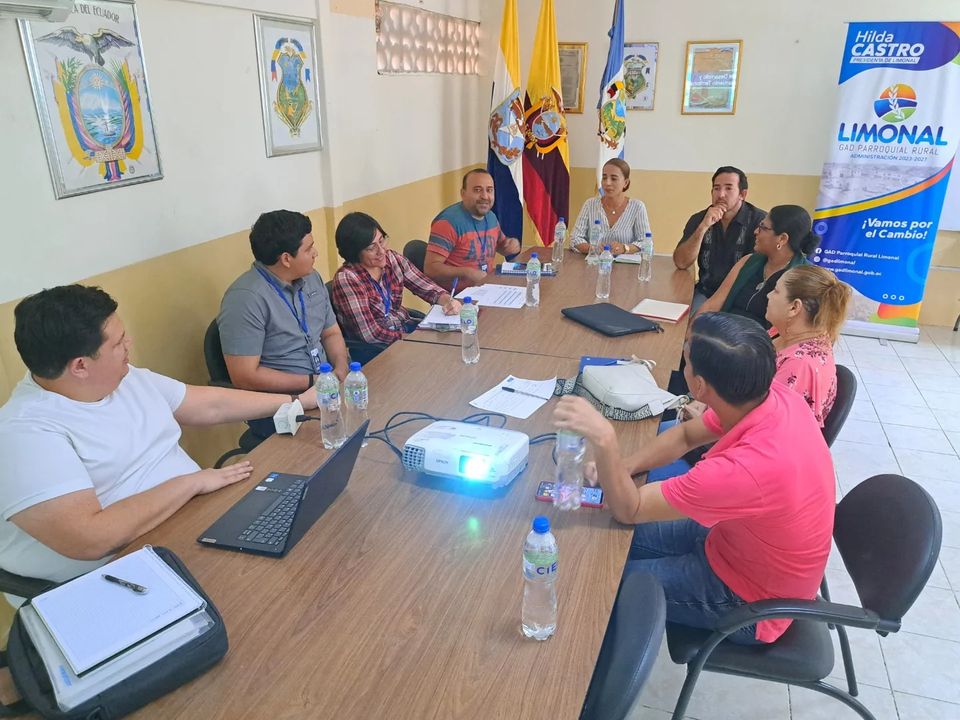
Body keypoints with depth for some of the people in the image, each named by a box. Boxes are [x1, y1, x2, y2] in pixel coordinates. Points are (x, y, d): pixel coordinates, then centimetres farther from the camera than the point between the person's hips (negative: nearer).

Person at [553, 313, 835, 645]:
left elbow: (628, 509, -28)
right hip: (744, 539, 7)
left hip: (751, 602, -7)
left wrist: (604, 439, -40)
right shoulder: (774, 394, -18)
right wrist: (618, 467, -14)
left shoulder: (747, 469, -42)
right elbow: (686, 435, 0)